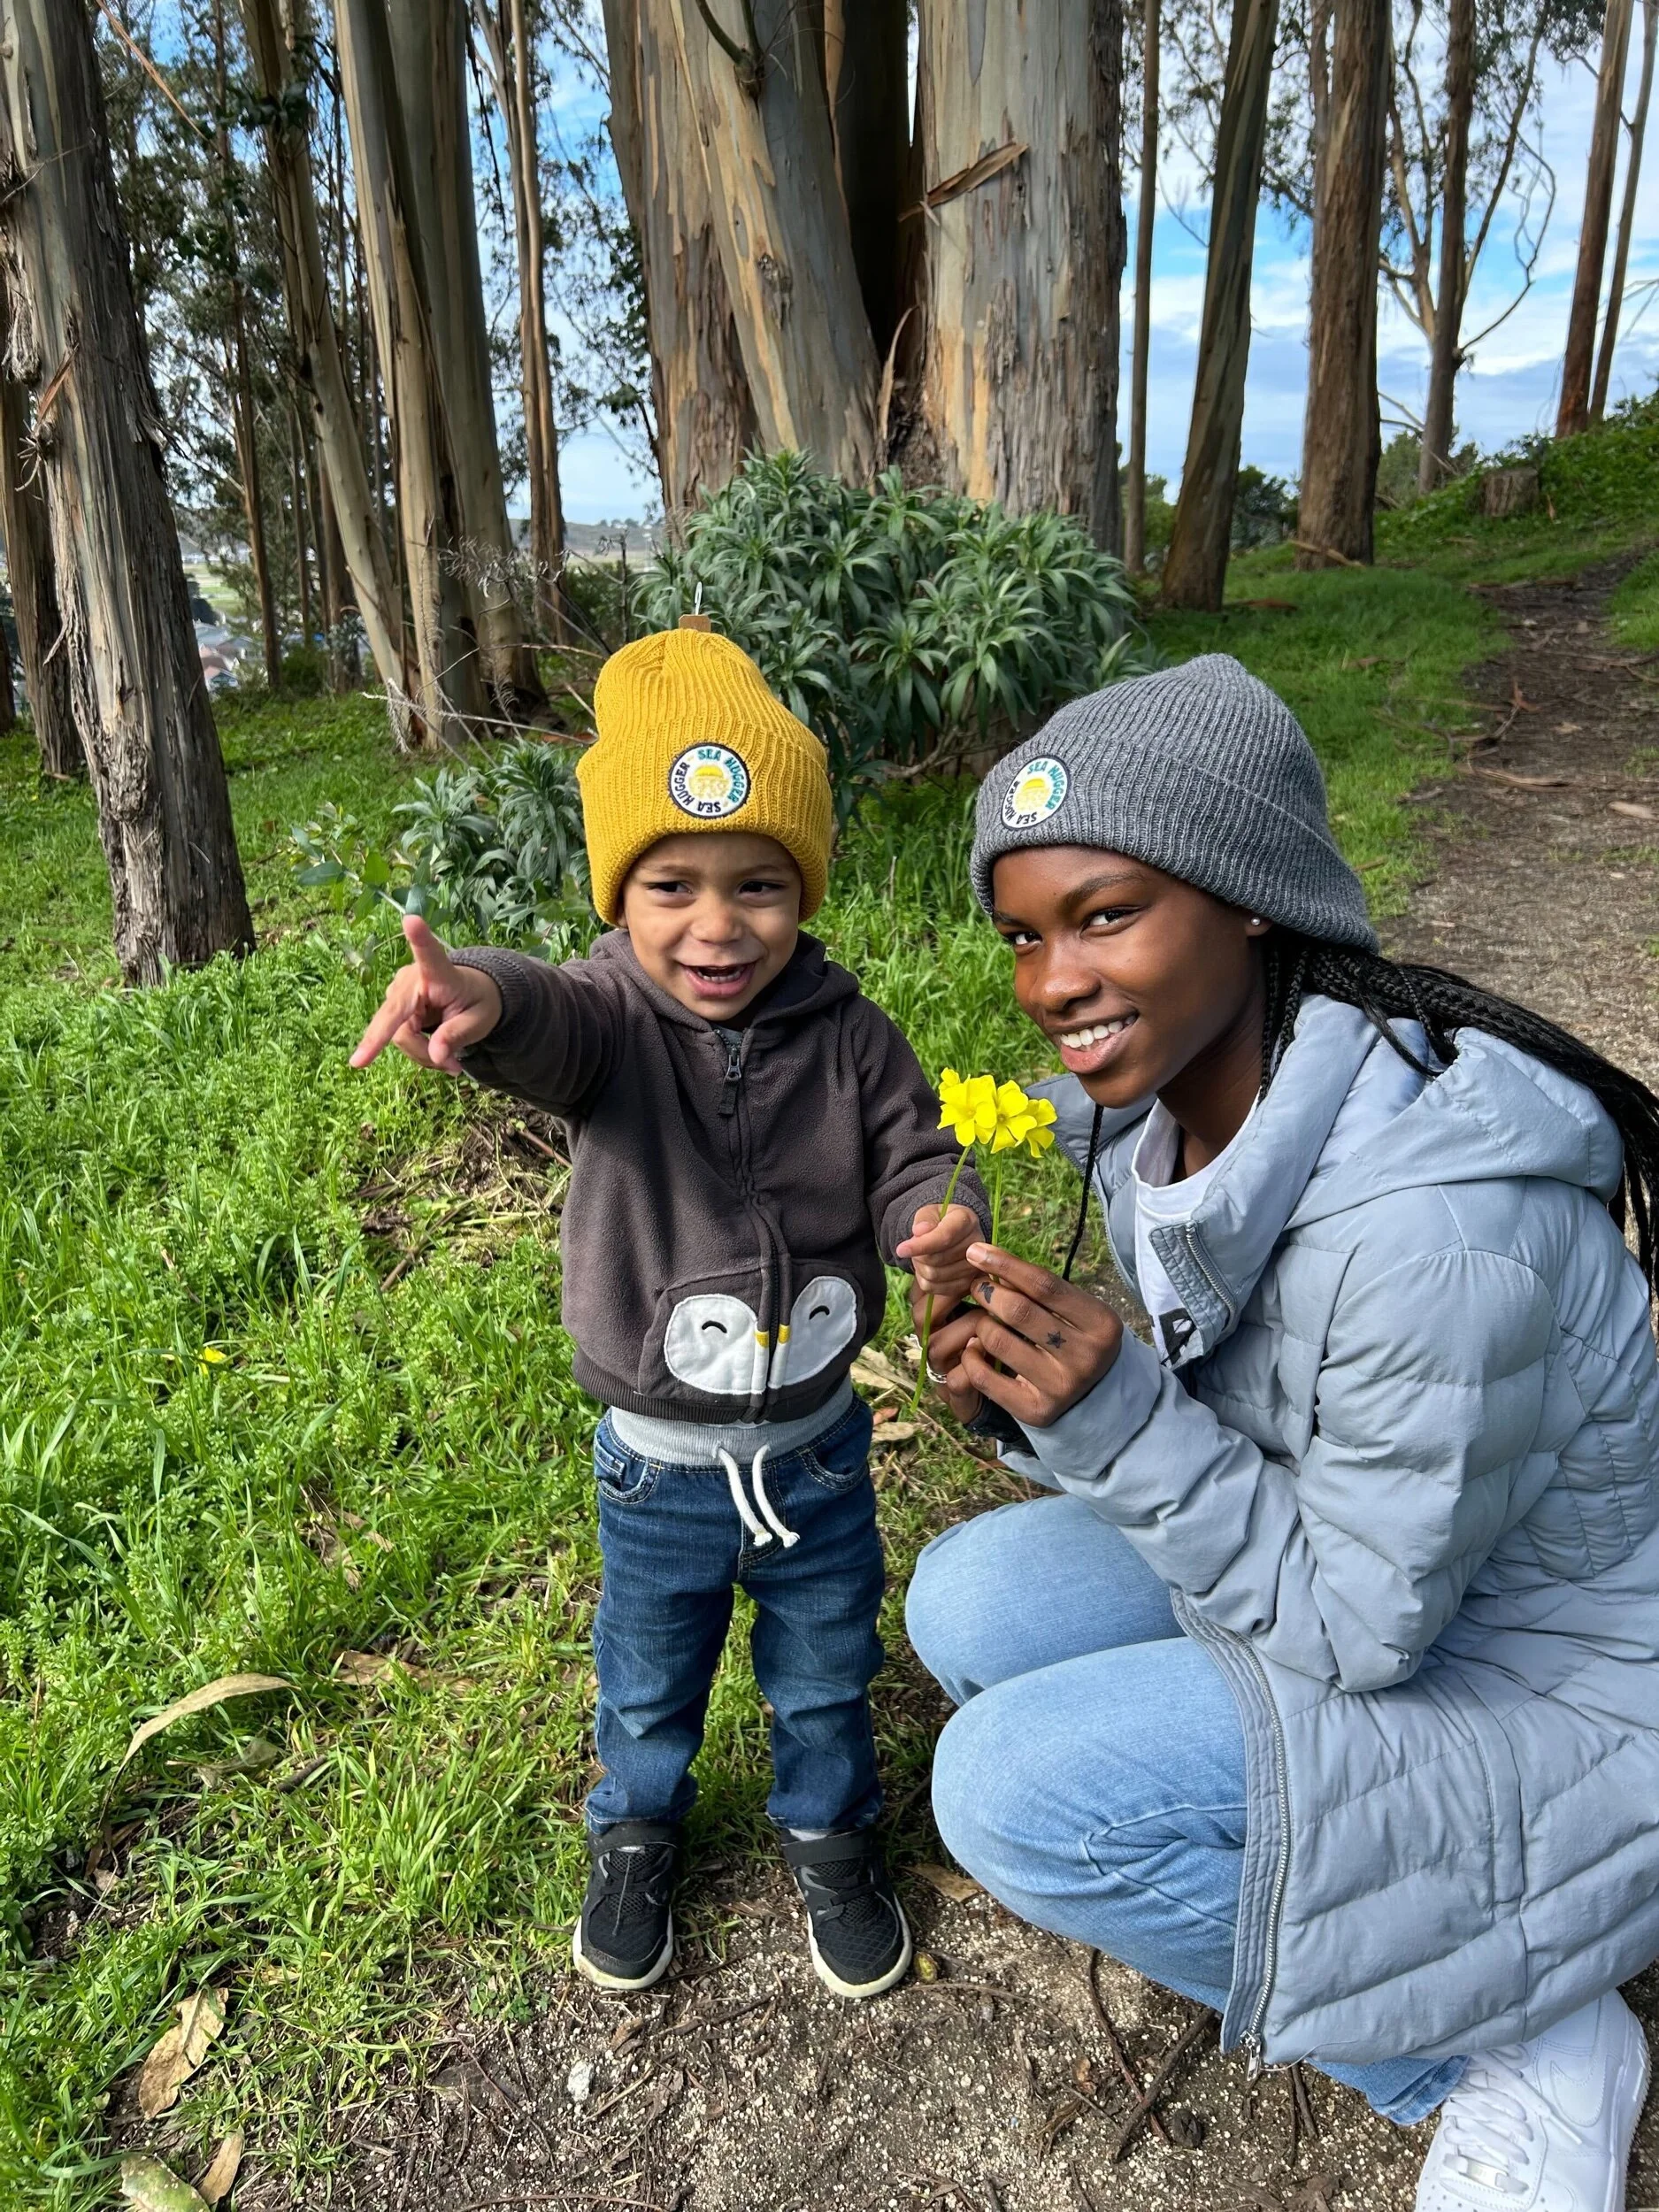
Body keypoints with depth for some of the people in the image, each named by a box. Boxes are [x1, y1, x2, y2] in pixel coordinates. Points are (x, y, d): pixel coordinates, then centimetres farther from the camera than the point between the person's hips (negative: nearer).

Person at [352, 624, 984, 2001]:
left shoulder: (848, 1037, -13)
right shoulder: (609, 1018, -20)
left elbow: (914, 1159, -6)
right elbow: (554, 1027, -42)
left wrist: (944, 1225, -31)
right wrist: (484, 995, -67)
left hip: (817, 1448, 1)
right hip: (659, 1465, -1)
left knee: (826, 1679, 24)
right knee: (649, 1684, 26)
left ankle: (830, 1839, 54)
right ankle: (637, 1835, 56)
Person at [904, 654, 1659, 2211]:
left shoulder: (1435, 1216, -37)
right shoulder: (1159, 1107, -11)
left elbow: (1363, 1627, -25)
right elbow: (1211, 1427, 3)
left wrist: (1114, 1419, -35)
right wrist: (1038, 1407, -17)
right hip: (1321, 1559, 8)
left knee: (1014, 1789, -20)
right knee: (967, 1607, -2)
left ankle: (1522, 2046, 2)